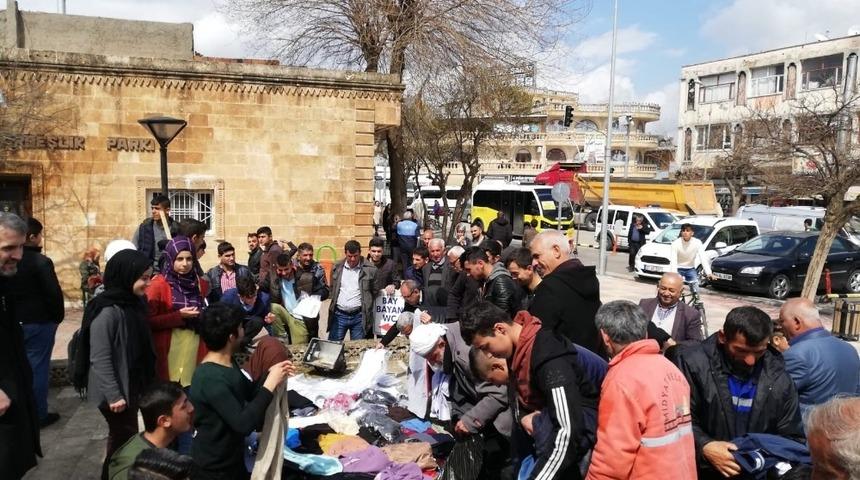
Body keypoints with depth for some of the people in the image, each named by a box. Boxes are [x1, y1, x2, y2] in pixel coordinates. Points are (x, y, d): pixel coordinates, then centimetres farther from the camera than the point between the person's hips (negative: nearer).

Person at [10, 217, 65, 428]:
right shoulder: (40, 262, -18)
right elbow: (54, 293, -18)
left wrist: (14, 314, 16)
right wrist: (58, 316, -2)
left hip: (13, 321, 7)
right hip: (39, 322, -6)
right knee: (38, 367, 2)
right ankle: (38, 415, 10)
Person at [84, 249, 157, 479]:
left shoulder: (134, 302, 3)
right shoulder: (107, 311, -22)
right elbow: (99, 359, -22)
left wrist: (147, 381, 14)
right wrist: (113, 395, -21)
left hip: (134, 385, 8)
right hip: (117, 391, -8)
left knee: (124, 437, 19)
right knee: (124, 439, 4)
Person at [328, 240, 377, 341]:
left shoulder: (370, 269, -3)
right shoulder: (337, 267, 6)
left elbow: (374, 292, 3)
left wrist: (366, 311, 2)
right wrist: (334, 305, 9)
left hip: (359, 316, -2)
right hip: (339, 315, 2)